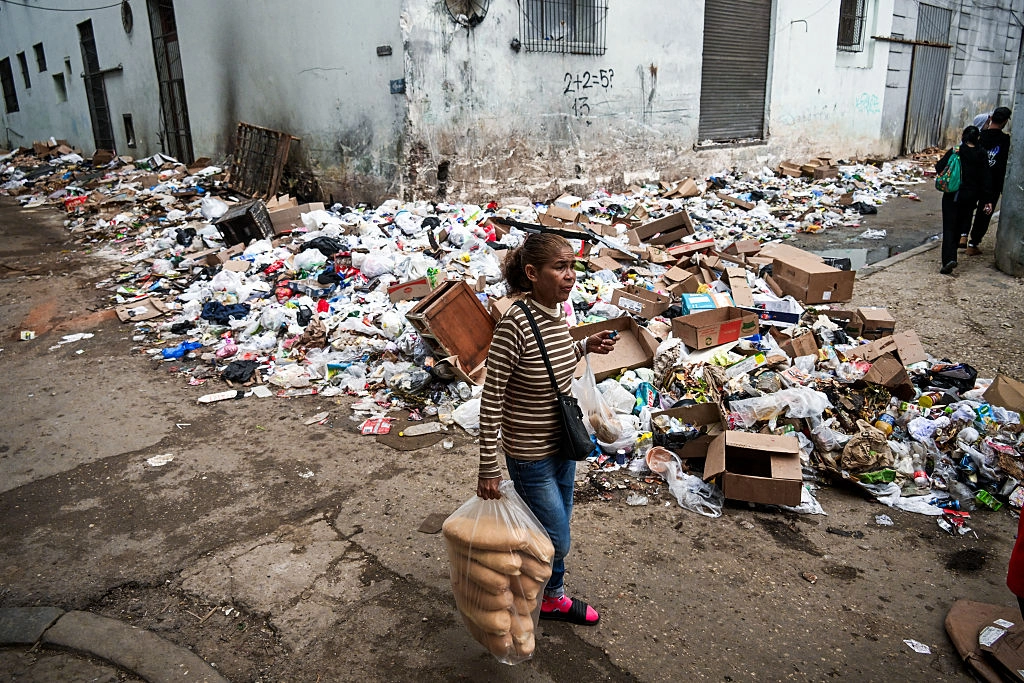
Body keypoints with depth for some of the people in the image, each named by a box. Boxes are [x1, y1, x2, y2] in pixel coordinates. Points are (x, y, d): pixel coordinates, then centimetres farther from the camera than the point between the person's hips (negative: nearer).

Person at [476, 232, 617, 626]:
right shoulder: (515, 324, -27)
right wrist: (489, 468, -20)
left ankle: (553, 598, 46)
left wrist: (586, 347, 0)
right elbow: (491, 399, -23)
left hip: (561, 442, 7)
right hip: (530, 454, -7)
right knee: (556, 543, 6)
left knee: (556, 530, 23)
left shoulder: (557, 312, -4)